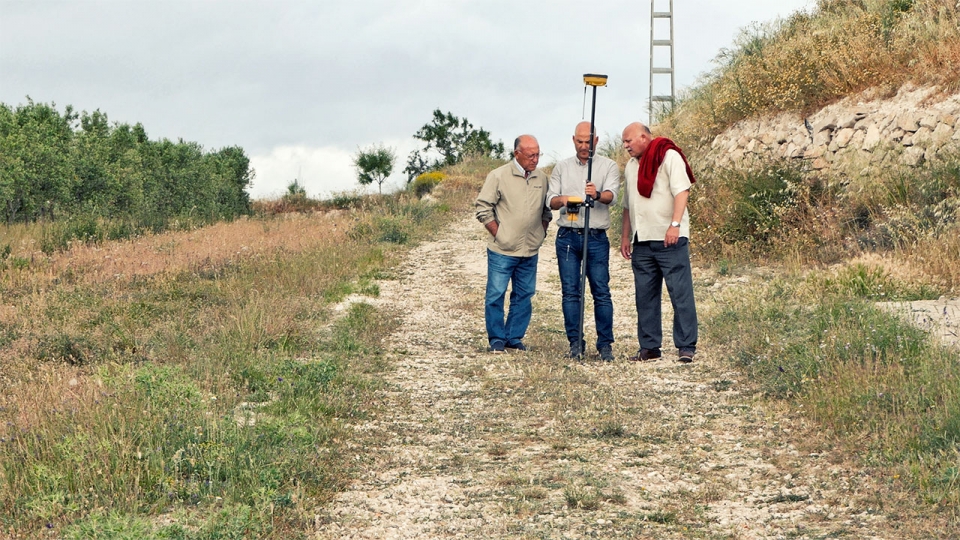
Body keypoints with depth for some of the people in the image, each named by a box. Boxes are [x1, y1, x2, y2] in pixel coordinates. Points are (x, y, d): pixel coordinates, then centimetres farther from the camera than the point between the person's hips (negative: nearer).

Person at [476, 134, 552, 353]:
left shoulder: (542, 178, 8)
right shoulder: (499, 176, -6)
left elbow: (547, 209, 20)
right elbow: (483, 208, -5)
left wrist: (541, 231, 9)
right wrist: (497, 233, -8)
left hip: (530, 252, 5)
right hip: (502, 251, -4)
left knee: (524, 297, 9)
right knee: (496, 295, -2)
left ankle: (514, 338, 18)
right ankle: (497, 339, 9)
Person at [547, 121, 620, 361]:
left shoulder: (608, 166, 6)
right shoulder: (562, 168, 15)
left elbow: (611, 195, -10)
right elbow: (550, 200, 8)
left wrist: (598, 195, -34)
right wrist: (562, 200, -16)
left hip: (596, 237, -2)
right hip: (567, 235, 2)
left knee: (601, 291, -4)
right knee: (570, 291, 0)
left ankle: (605, 345, 2)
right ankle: (575, 343, 7)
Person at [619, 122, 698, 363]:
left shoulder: (669, 156, -4)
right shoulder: (631, 166, 19)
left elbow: (681, 191, -14)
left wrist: (675, 225, -23)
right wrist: (625, 236, 20)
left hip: (669, 238, -7)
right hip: (642, 241, 7)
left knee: (680, 292, -6)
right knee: (645, 295, 7)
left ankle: (686, 346, -4)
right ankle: (649, 347, 13)